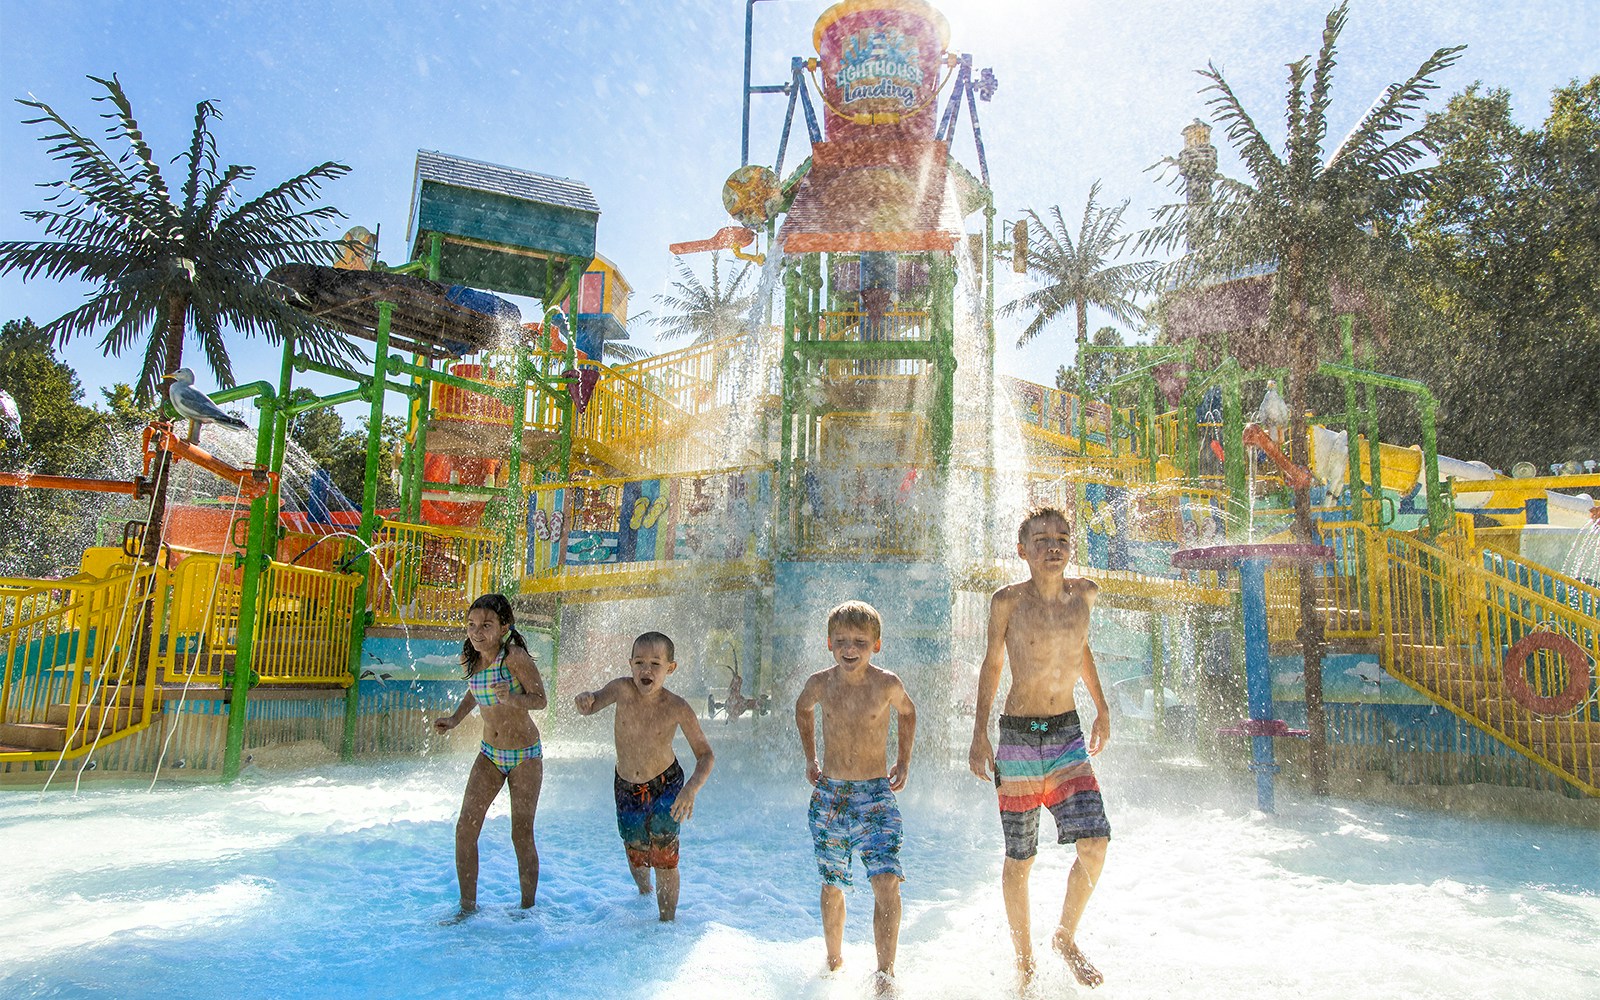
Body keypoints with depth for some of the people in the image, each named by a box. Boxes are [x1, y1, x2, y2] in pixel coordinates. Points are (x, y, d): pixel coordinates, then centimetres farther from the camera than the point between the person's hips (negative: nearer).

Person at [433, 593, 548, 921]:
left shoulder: (515, 657, -20)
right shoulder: (472, 659, -1)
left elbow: (540, 699, -19)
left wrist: (512, 699, -38)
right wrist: (455, 718, 3)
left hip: (524, 756, -6)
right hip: (489, 754, 6)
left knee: (522, 835, 2)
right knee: (465, 828, -1)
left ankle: (528, 907, 19)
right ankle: (468, 906, 15)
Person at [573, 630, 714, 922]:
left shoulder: (677, 708, -24)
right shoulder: (623, 689, -20)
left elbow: (705, 755, -19)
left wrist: (692, 787, -38)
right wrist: (586, 699, -60)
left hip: (666, 786, -3)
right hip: (626, 786, 3)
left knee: (665, 857, -4)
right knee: (635, 854, 20)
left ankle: (667, 922, 16)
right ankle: (644, 893, 52)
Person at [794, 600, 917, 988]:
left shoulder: (887, 684, -9)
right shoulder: (820, 683, -4)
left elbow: (907, 712, 13)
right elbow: (803, 710, 19)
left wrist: (903, 762, 11)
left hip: (875, 796, -2)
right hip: (829, 796, 2)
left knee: (887, 882, -17)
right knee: (832, 887, 13)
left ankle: (885, 974, -10)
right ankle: (834, 961, 33)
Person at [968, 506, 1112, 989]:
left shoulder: (1084, 593, 2)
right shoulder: (1008, 600, -8)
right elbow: (992, 664, 1)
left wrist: (1102, 708, 24)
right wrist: (979, 733, -2)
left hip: (1068, 735, 3)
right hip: (1019, 737, -3)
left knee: (1095, 843, -10)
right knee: (1020, 860, 6)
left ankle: (1066, 936, 17)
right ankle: (1024, 961, 27)